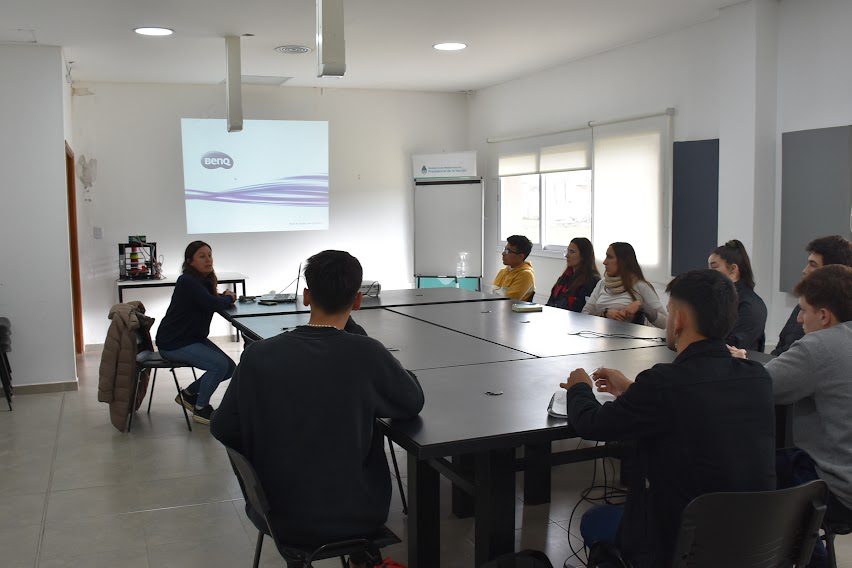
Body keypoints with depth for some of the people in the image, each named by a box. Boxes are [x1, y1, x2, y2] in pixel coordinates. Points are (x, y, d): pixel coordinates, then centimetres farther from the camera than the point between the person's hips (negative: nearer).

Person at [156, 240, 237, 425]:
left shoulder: (205, 279, 8)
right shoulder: (188, 281, -21)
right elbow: (212, 304, -31)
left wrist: (225, 297, -10)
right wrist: (228, 298, -11)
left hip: (194, 338, 9)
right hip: (173, 343, -9)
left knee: (230, 368, 2)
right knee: (220, 365, -22)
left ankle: (188, 394, 19)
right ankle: (200, 409, -3)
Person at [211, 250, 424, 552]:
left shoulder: (258, 355, -14)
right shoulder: (366, 353, -19)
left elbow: (222, 429, -5)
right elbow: (413, 403, -4)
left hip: (284, 518, 2)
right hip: (359, 515, -1)